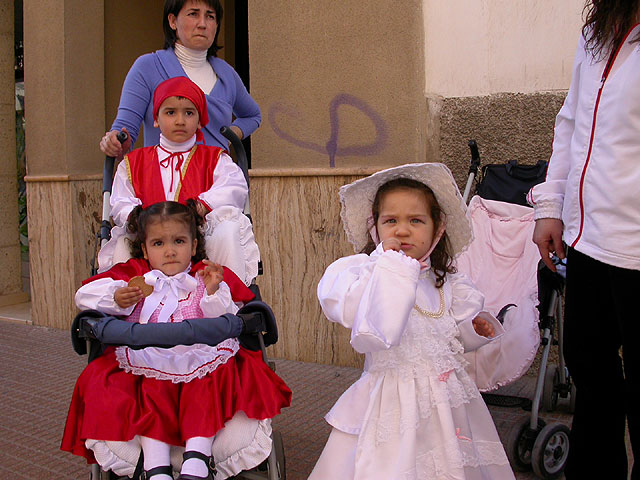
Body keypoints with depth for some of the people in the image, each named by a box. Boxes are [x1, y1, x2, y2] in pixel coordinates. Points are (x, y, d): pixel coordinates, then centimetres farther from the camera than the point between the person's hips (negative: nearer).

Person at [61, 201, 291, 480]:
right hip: (149, 367, 0)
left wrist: (213, 292, -20)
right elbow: (84, 295, 6)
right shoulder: (135, 276, 14)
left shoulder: (206, 278, 11)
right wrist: (117, 299, -13)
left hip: (201, 365, 0)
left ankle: (197, 457, -31)